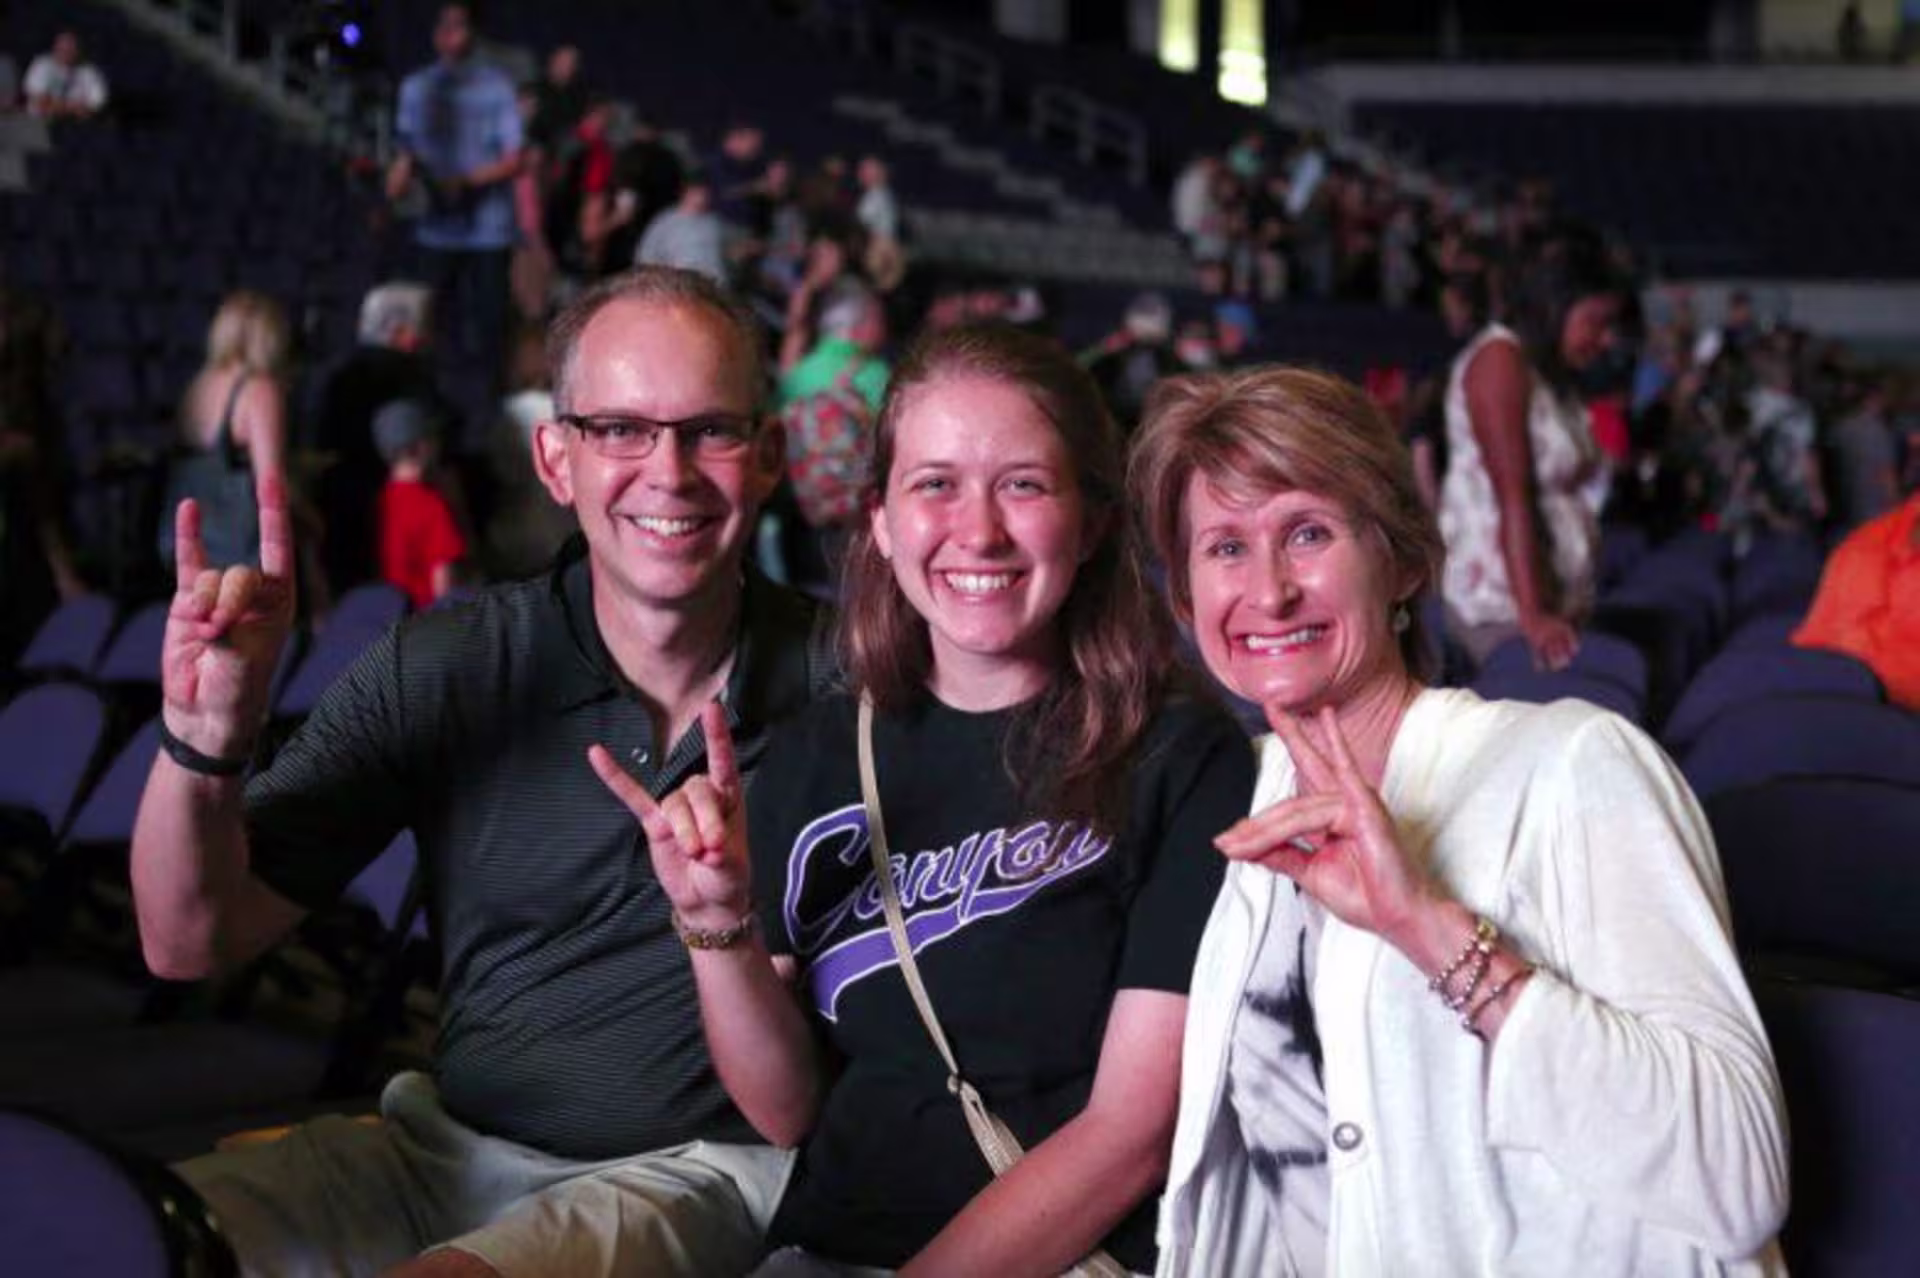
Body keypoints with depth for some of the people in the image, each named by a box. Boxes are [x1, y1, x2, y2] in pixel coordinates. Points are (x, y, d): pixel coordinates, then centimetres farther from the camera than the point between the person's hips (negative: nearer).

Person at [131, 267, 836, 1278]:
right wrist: (203, 740, -20)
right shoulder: (442, 670, -2)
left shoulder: (837, 685, -8)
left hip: (698, 1170, -3)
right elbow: (191, 945, -2)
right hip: (442, 1147, 3)